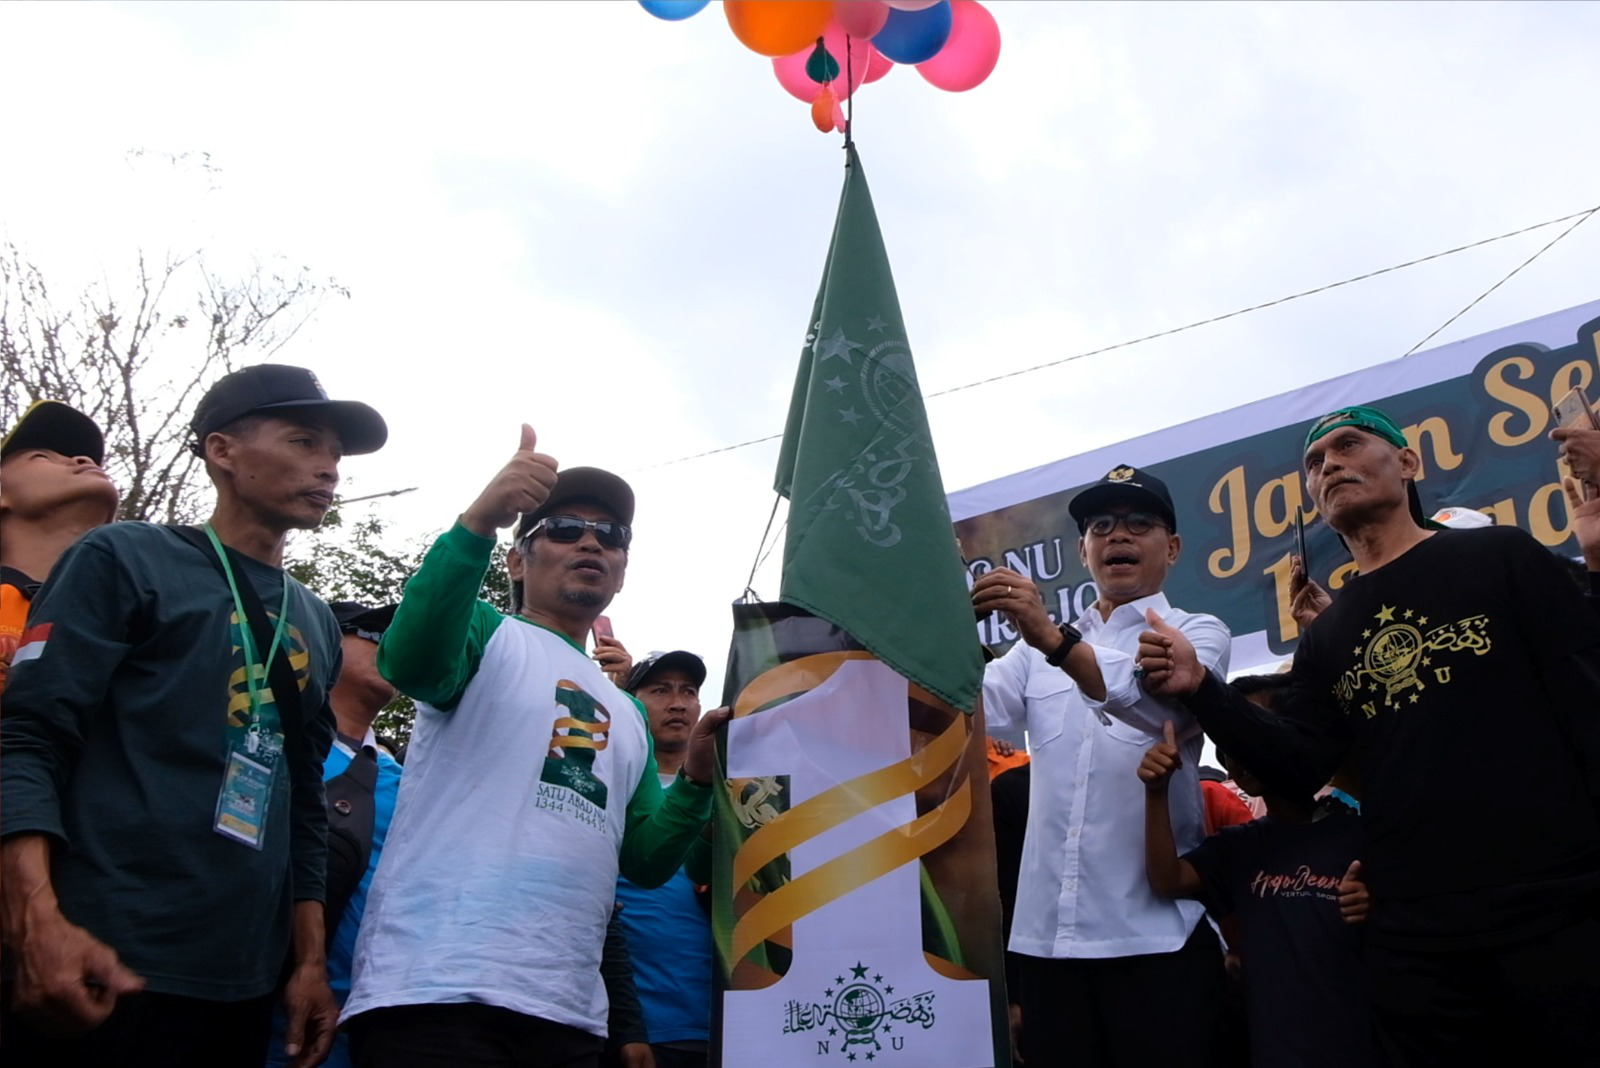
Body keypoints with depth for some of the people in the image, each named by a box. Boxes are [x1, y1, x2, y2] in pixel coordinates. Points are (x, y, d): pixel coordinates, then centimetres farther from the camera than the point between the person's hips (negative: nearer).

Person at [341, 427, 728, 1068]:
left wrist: (695, 780, 2)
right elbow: (411, 662, -19)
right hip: (437, 988, -6)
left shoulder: (627, 714, 23)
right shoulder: (487, 633, 6)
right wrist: (478, 522, -31)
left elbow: (644, 862, 19)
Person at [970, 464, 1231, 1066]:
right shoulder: (1039, 648, 18)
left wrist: (1054, 640, -32)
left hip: (1156, 931, -3)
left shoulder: (1196, 633, 6)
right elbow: (974, 708, -1)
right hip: (1046, 931, 4)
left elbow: (1164, 703, -18)